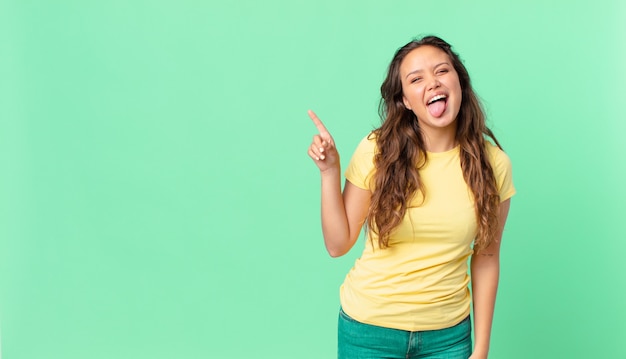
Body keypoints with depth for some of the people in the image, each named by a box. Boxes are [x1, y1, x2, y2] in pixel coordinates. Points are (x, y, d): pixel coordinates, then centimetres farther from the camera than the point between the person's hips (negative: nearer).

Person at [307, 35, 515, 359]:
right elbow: (337, 244, -7)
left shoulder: (493, 163, -7)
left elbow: (486, 257, 0)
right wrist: (329, 172, -17)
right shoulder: (377, 151, -11)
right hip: (369, 326, -1)